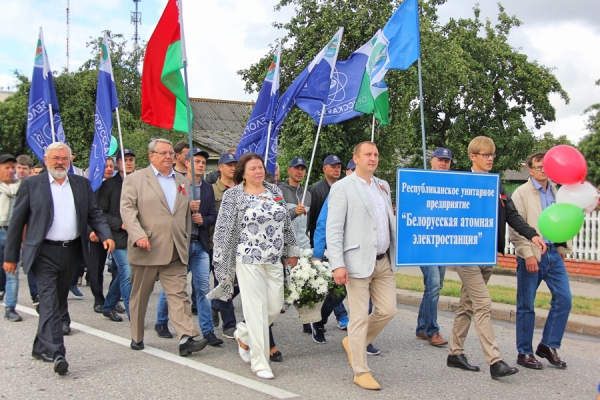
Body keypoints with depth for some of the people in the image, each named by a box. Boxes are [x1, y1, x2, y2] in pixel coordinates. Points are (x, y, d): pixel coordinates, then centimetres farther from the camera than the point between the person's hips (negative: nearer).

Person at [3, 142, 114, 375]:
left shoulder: (82, 184, 10)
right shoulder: (31, 185, 1)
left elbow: (94, 215, 10)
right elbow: (17, 222, 2)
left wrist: (106, 236, -8)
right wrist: (10, 256, 0)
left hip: (71, 251, 4)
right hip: (44, 253, -4)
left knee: (59, 301, 14)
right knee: (49, 303, -12)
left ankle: (42, 347, 29)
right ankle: (55, 353, -16)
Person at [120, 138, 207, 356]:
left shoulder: (183, 181, 16)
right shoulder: (135, 179, 2)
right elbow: (127, 209, -7)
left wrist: (186, 243, 16)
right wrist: (138, 235, -20)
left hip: (175, 252, 3)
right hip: (146, 250, -3)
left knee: (179, 294, -7)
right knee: (140, 295, 9)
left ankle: (187, 338, -14)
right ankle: (137, 338, 23)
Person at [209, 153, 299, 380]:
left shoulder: (274, 191, 10)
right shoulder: (233, 195, -3)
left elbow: (286, 224, 16)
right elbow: (223, 229, -4)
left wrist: (292, 251, 17)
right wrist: (221, 260, -8)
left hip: (274, 260, 5)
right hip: (249, 260, -5)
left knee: (274, 308, 6)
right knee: (257, 310, -4)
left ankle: (244, 335, 34)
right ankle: (259, 363, 7)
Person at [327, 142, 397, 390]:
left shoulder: (383, 186, 14)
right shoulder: (342, 188, -6)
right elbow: (333, 229, -11)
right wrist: (337, 265, -18)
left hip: (383, 262, 6)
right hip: (358, 262, -6)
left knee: (387, 311, 7)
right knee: (359, 318, -1)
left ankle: (353, 343, 30)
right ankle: (361, 372, 11)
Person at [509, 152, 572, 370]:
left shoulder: (557, 192, 13)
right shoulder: (521, 193, -4)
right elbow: (515, 227, -10)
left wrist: (564, 248, 10)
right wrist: (527, 255, -15)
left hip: (554, 253, 5)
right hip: (532, 255, -5)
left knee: (564, 298, 0)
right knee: (526, 305, 3)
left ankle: (548, 346, 16)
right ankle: (524, 353, 14)